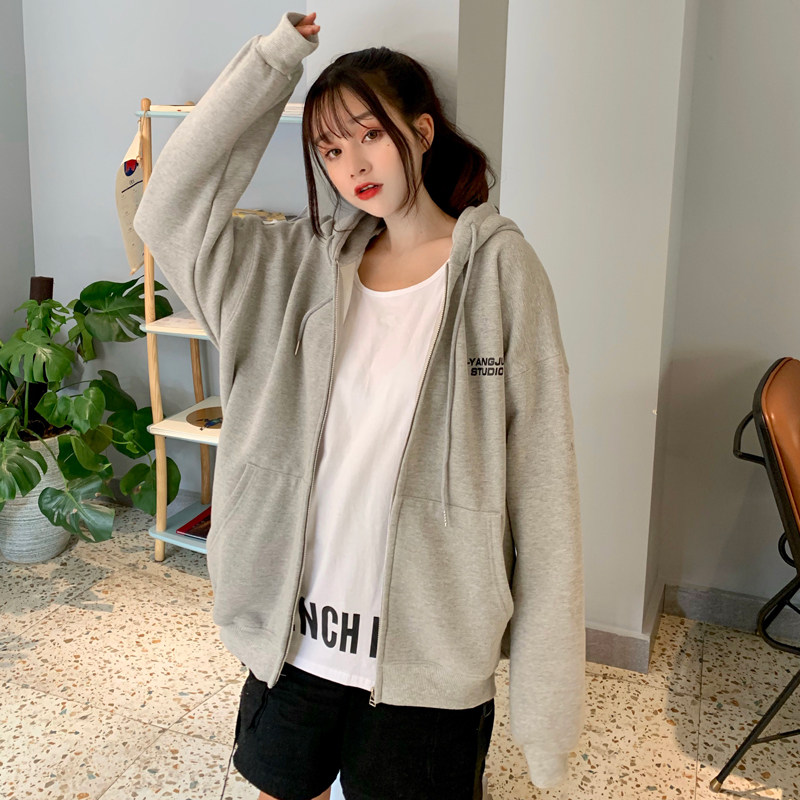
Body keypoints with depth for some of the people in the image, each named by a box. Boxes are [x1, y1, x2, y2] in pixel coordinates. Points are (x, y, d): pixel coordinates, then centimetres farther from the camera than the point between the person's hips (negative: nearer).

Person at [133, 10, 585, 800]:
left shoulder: (498, 268, -9)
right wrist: (273, 57, -6)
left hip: (428, 651, -4)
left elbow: (541, 485, -11)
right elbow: (169, 208, -5)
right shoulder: (306, 262, 4)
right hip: (296, 632, 4)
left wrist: (546, 691, -12)